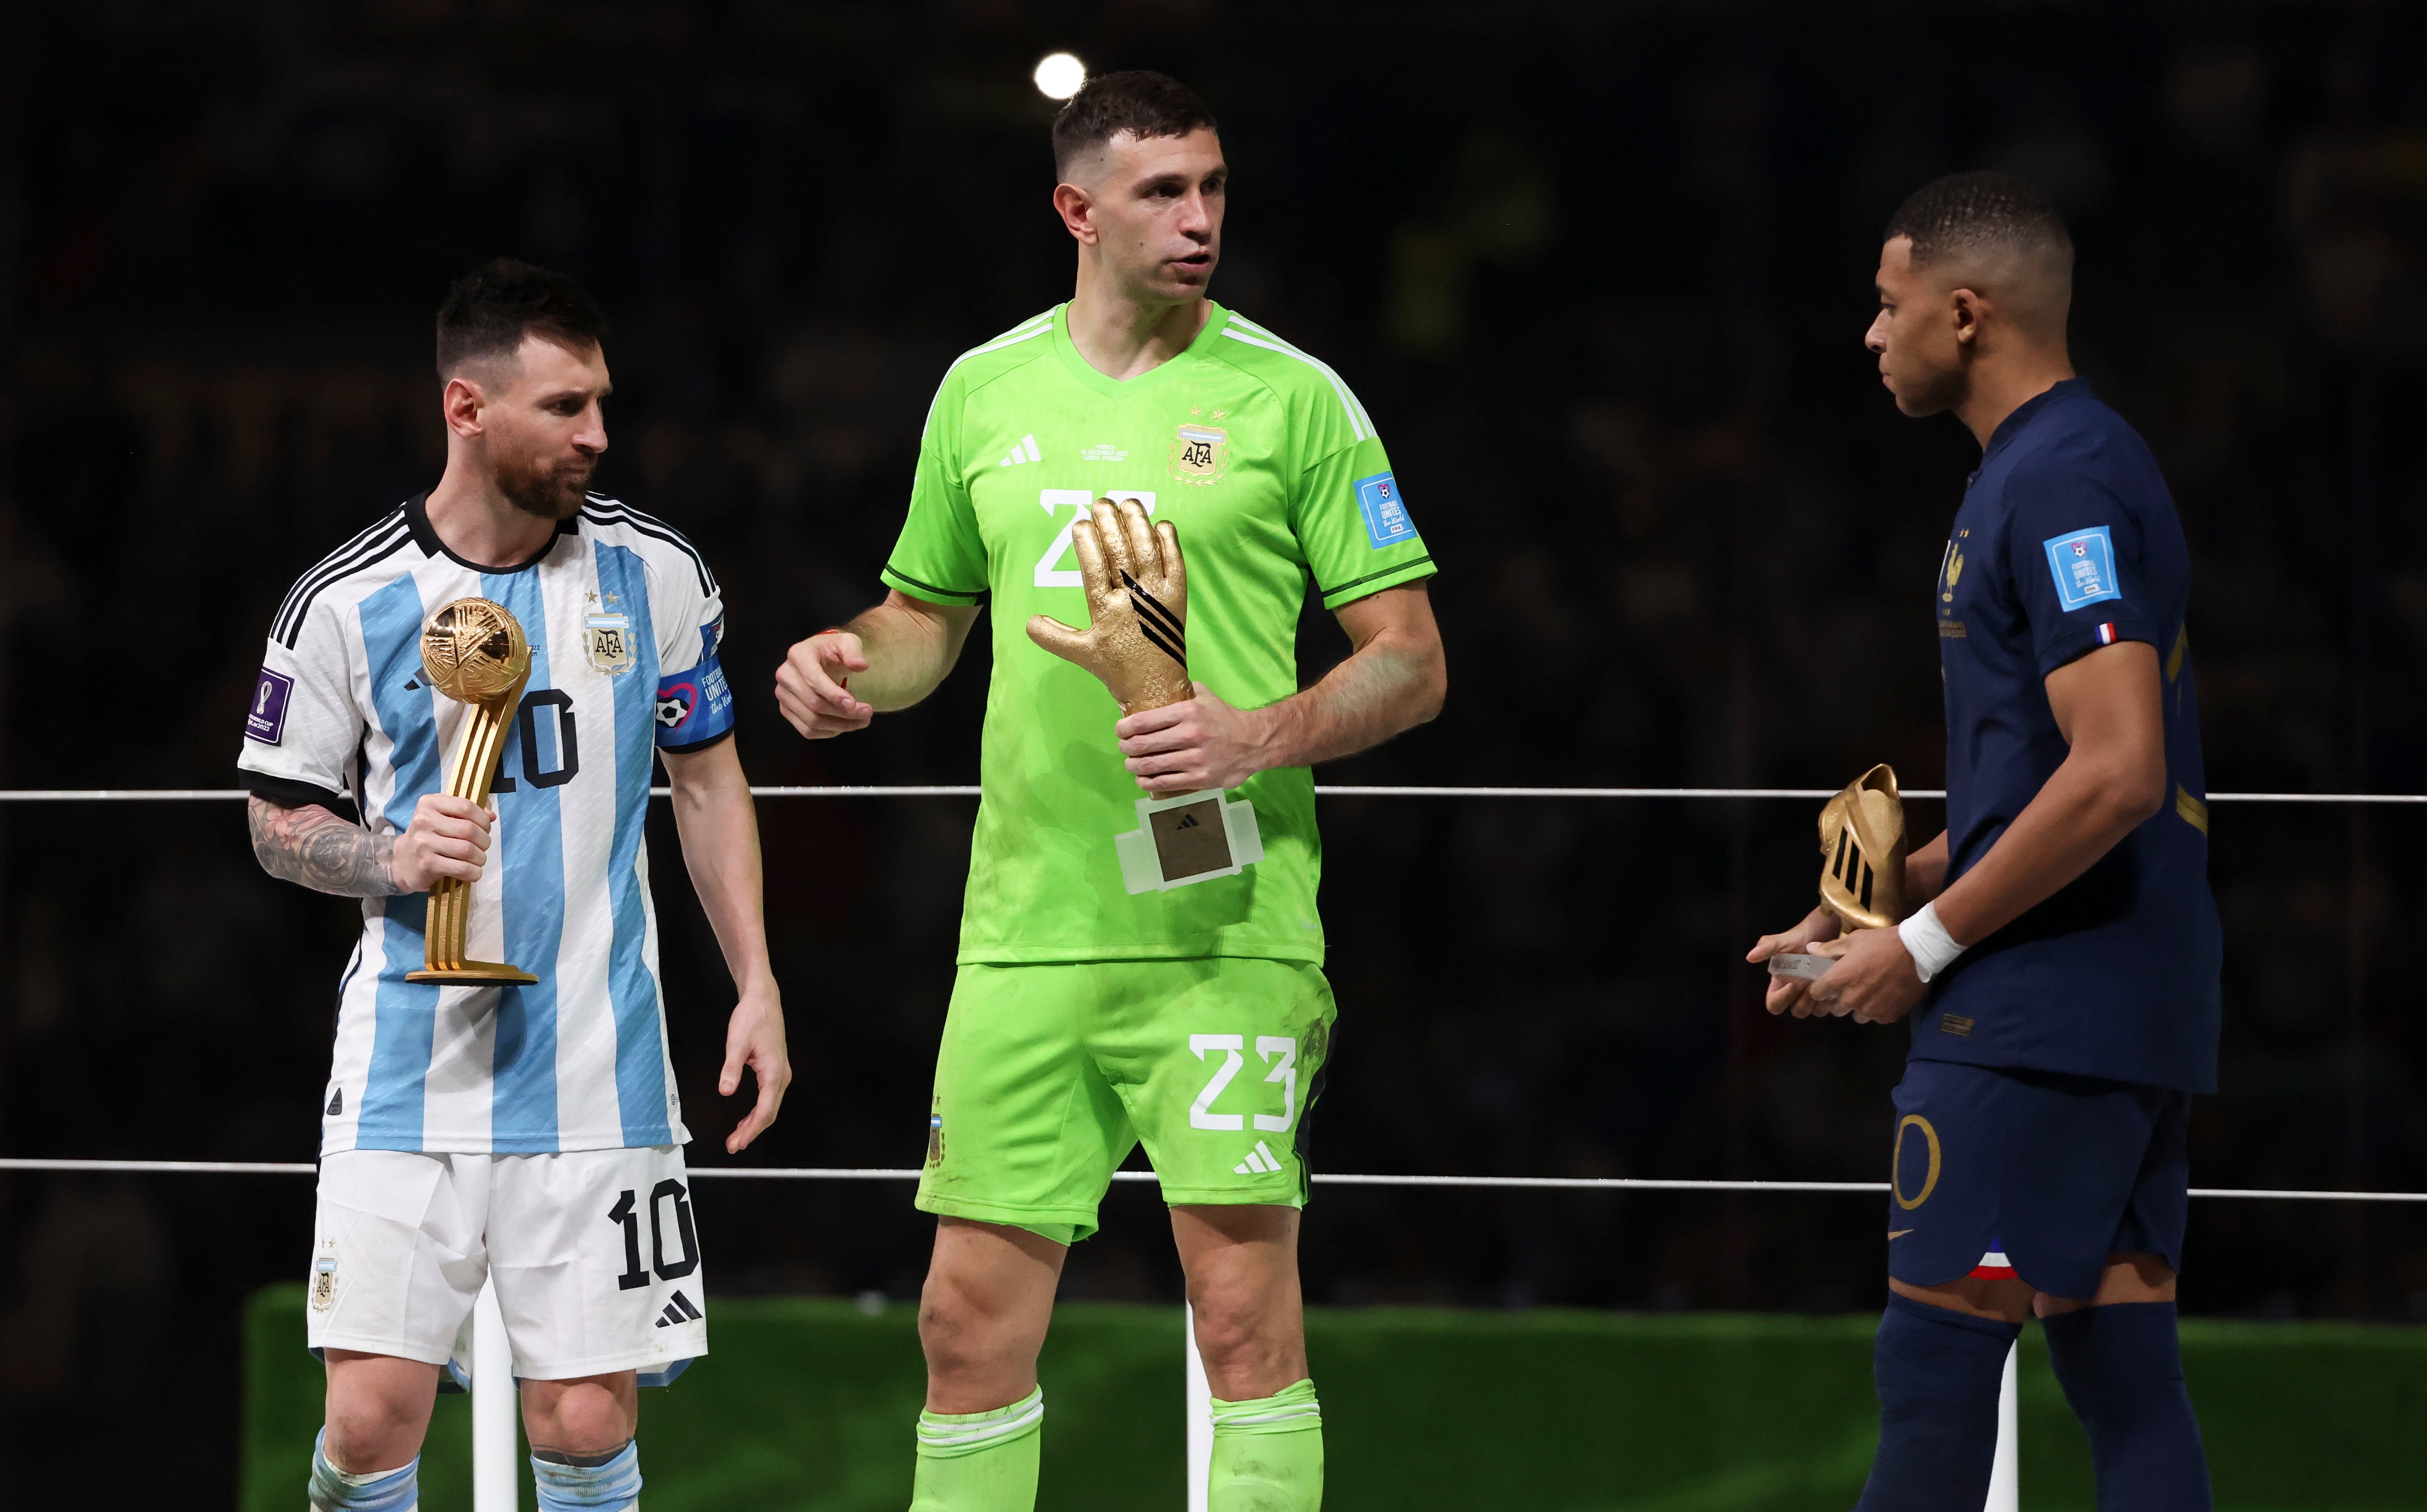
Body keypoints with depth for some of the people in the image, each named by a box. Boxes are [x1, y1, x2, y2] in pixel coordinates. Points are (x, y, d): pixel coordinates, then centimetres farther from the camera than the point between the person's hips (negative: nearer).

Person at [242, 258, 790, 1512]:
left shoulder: (653, 574, 3)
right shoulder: (346, 604, -3)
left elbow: (707, 781, 15)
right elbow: (279, 822, 7)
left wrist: (756, 987, 9)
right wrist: (393, 858, -14)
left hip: (596, 1075, 1)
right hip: (410, 1067, -1)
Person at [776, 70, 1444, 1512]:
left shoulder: (1291, 398, -1)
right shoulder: (984, 393, 11)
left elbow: (1412, 661, 0)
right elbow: (930, 614, 25)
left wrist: (1260, 734, -17)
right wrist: (850, 660, 3)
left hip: (1224, 926, -4)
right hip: (1025, 928, 4)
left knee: (1248, 1317, -5)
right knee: (972, 1325, 4)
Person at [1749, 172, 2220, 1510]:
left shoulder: (2065, 482, -14)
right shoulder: (2047, 470, 18)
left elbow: (2115, 775, -22)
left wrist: (1927, 944, -14)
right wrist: (1873, 905, 18)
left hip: (2035, 1017, -10)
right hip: (2138, 1018, 10)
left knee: (1935, 1360, -7)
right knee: (2125, 1376, 5)